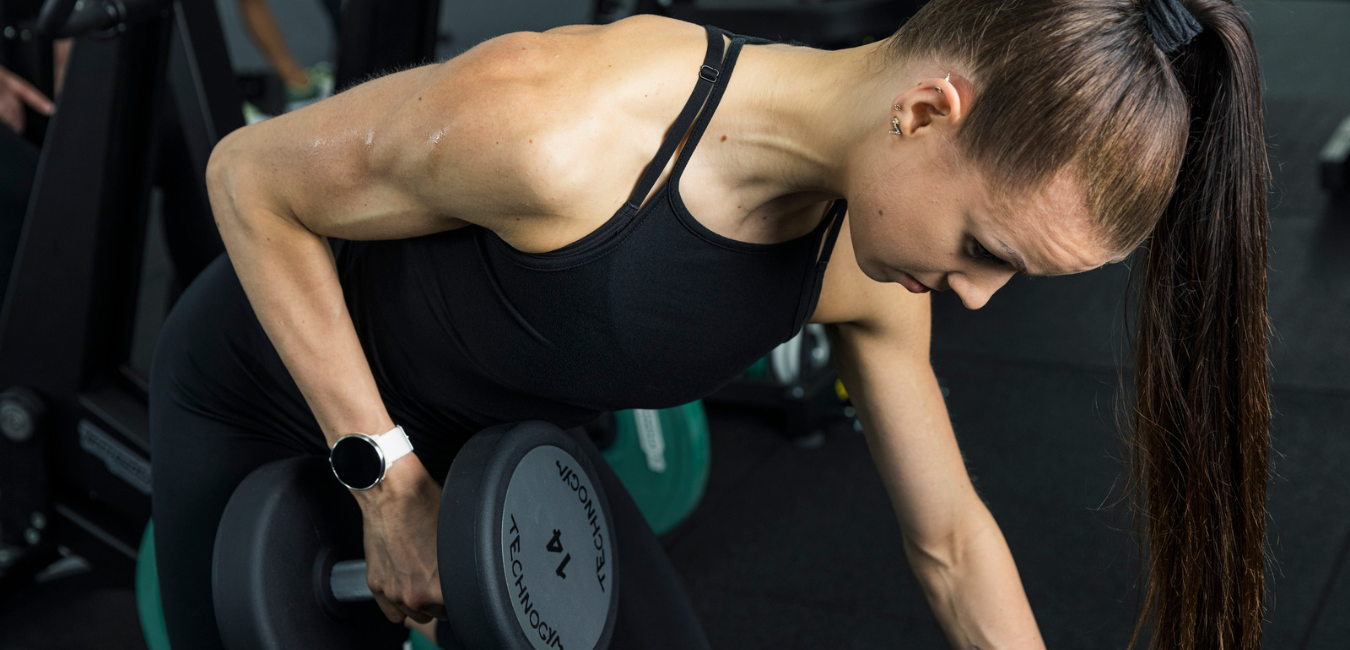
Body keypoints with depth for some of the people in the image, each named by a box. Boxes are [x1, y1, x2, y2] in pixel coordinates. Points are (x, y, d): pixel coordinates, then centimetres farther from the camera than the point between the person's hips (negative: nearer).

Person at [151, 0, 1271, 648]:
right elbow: (249, 176, -24)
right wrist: (389, 486, -24)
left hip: (500, 438, 5)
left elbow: (952, 542, -6)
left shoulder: (863, 266, -20)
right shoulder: (559, 128, -41)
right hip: (268, 405, -5)